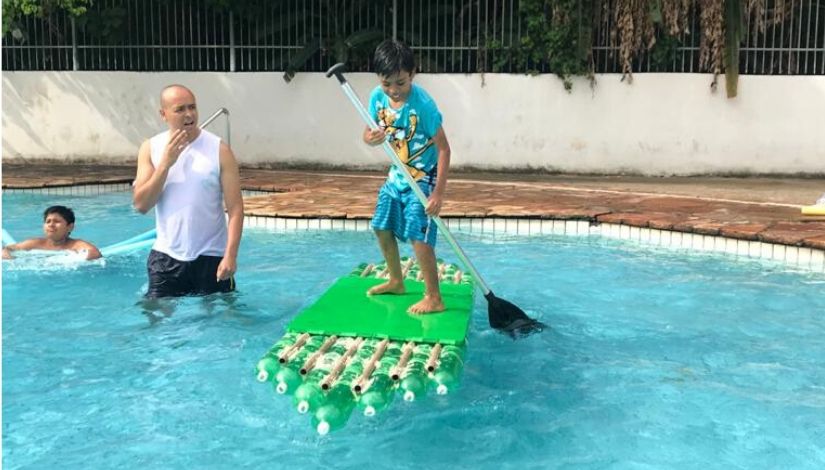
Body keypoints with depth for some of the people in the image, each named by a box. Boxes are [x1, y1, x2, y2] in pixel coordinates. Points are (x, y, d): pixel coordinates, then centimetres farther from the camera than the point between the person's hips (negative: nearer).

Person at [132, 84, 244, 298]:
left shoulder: (219, 149, -7)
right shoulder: (151, 148, 1)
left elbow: (235, 208, -10)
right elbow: (141, 204, -6)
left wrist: (231, 255, -19)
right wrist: (166, 163, -15)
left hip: (211, 256, -1)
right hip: (167, 256, 2)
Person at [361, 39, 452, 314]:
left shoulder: (423, 104, -26)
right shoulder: (377, 98, -8)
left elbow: (444, 149, -22)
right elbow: (369, 134, 2)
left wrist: (438, 192, -25)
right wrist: (371, 138, -25)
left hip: (423, 179, -7)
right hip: (397, 175, 7)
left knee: (418, 236, -13)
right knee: (382, 228, 15)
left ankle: (434, 298, -2)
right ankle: (396, 281, 35)